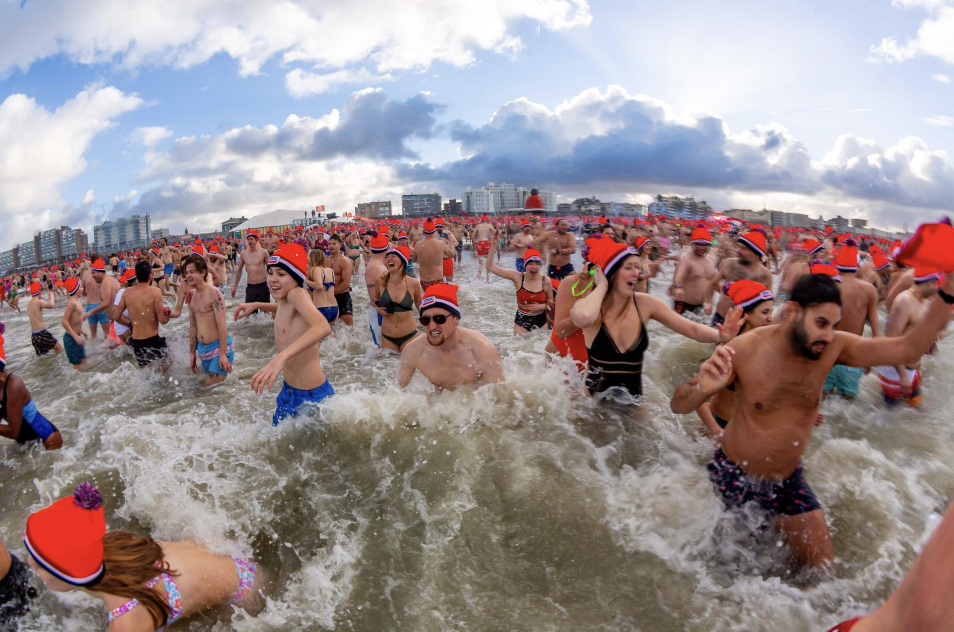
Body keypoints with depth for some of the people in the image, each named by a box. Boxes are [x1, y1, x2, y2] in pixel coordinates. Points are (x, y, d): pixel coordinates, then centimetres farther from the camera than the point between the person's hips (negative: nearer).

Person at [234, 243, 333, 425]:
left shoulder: (297, 294, -22)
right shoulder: (284, 300, 3)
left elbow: (323, 327, -42)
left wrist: (281, 358, -52)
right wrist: (256, 305, 16)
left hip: (312, 396, -9)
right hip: (288, 390, 9)